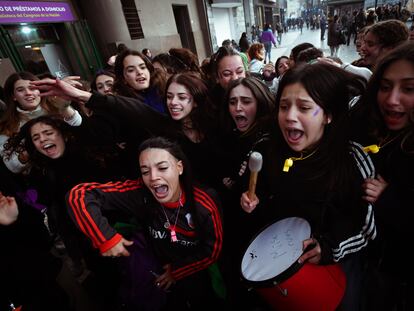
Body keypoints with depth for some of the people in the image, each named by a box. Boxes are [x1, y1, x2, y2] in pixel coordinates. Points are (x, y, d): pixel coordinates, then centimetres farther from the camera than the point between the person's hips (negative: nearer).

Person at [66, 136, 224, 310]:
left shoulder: (205, 205, -31)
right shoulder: (140, 193, -30)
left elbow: (212, 250, -15)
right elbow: (79, 195, -30)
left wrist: (178, 271, -8)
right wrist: (106, 239, -33)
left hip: (195, 273, 0)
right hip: (159, 269, 0)